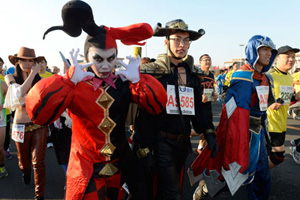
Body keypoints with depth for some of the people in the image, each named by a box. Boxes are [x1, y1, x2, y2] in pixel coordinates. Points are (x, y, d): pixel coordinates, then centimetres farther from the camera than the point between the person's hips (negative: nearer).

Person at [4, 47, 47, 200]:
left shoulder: (40, 80, 0)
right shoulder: (10, 78, 0)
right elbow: (20, 92, -19)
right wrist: (33, 73, -16)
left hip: (39, 125, -1)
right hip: (21, 127, 1)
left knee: (38, 162, 0)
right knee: (24, 161, 21)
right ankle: (26, 172, 56)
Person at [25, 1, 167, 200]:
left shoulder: (123, 82, -6)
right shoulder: (74, 85, -14)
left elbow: (157, 105, -12)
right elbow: (38, 112, -28)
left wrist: (137, 79, -24)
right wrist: (70, 79, -35)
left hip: (120, 168, 4)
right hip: (86, 172, -4)